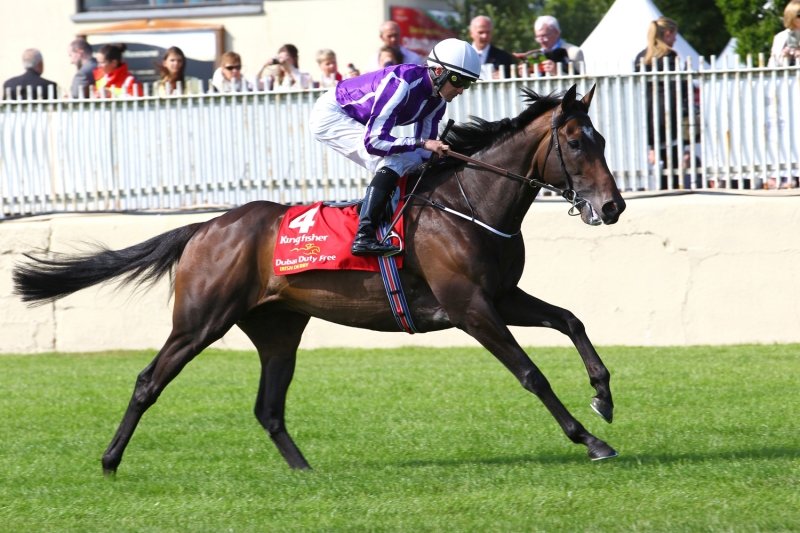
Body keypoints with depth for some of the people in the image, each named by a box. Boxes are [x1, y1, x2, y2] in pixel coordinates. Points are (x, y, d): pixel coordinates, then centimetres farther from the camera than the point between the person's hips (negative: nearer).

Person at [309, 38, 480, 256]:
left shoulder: (436, 99, -4)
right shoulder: (401, 84, -32)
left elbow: (424, 153, 2)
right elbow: (373, 141, -35)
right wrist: (422, 144, -37)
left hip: (354, 121, 10)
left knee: (411, 163, 6)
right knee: (394, 162, -25)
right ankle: (363, 236, -33)